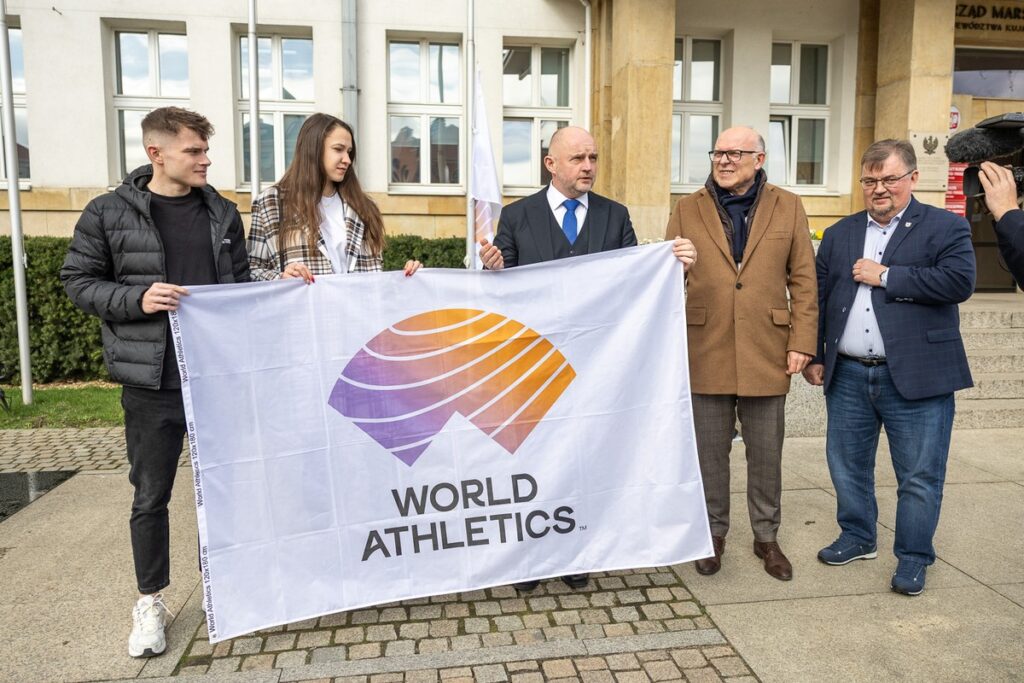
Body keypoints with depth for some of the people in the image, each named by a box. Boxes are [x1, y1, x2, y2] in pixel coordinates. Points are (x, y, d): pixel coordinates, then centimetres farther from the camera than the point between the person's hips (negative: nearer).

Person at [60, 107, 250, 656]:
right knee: (151, 495, 8)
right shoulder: (109, 214, -2)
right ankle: (150, 602, 28)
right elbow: (78, 281, 0)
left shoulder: (222, 213, 8)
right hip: (152, 382, -3)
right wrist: (137, 299, -15)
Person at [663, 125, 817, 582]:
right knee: (710, 451, 10)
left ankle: (766, 536, 29)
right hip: (706, 353, 0)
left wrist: (802, 342, -3)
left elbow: (803, 280, 4)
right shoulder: (688, 210, 5)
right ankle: (713, 532, 28)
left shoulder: (788, 208, 6)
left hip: (766, 354, 0)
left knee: (766, 453, 11)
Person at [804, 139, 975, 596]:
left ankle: (913, 559, 23)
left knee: (919, 477, 5)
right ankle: (858, 538, 35)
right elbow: (818, 297, 10)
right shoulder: (840, 234, 12)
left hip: (916, 378, -4)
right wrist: (813, 356, 5)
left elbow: (959, 281, -17)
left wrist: (885, 276, -14)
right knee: (847, 466, 15)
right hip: (848, 375, 4)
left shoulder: (946, 228, 0)